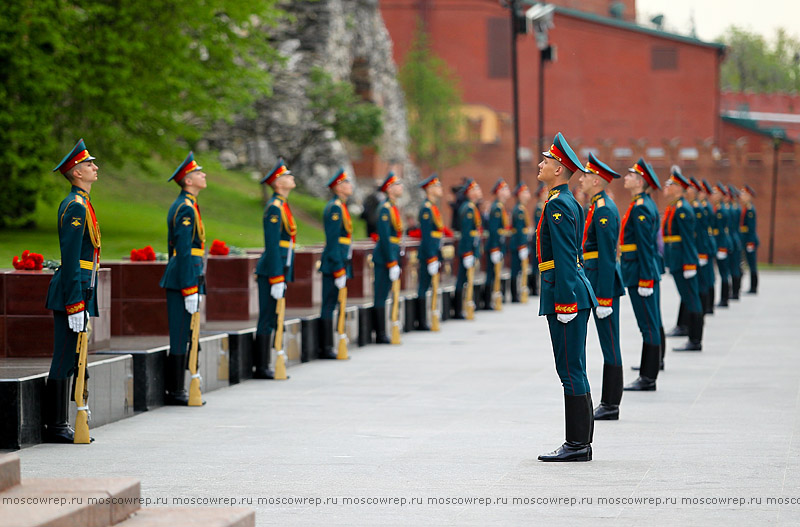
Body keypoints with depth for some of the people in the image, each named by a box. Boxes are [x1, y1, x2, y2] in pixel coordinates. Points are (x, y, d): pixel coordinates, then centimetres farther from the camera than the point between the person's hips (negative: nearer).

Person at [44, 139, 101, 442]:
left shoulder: (80, 204, 17)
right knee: (64, 361, -6)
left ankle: (60, 426, 15)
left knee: (69, 361, 11)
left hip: (79, 292, 10)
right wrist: (76, 305, -21)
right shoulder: (76, 207, -14)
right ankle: (55, 427, -2)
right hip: (73, 292, -10)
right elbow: (70, 260, -19)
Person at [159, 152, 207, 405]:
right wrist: (190, 291, -20)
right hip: (185, 279, -10)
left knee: (181, 336, 13)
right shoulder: (187, 209, -14)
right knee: (180, 338, -6)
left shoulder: (180, 205, 17)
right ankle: (176, 392, -3)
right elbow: (185, 252, -19)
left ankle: (174, 389, 17)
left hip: (175, 278, 10)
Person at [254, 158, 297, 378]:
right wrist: (277, 280, -20)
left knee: (270, 321, 11)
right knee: (267, 321, -5)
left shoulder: (282, 205, 17)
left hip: (279, 270, 10)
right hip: (271, 271, -10)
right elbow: (272, 246, -18)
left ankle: (262, 367, 15)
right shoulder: (274, 208, -14)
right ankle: (261, 368, -1)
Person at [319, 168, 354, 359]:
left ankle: (326, 348, 14)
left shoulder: (340, 207, 16)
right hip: (335, 263, -10)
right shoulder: (335, 208, -14)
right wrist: (339, 270, -20)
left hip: (339, 262, 10)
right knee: (329, 306, -6)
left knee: (330, 305, 11)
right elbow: (333, 242, -19)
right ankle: (325, 349, -3)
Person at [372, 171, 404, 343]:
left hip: (392, 256, 9)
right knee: (380, 297, -5)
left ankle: (381, 334, 14)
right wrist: (392, 263, -20)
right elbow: (385, 238, -19)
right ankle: (380, 335, -3)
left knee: (383, 296, 11)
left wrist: (397, 263, 20)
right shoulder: (385, 209, -14)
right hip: (384, 258, -9)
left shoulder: (394, 208, 16)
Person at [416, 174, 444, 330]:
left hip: (435, 252, 9)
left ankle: (423, 322, 13)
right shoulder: (426, 209, -13)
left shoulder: (434, 207, 16)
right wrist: (432, 258, -20)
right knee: (424, 288, -5)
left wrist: (439, 258, 21)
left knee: (426, 288, 10)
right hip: (428, 253, -9)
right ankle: (422, 323, -3)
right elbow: (427, 236, -18)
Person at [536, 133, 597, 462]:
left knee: (571, 371, -7)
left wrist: (565, 302, -21)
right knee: (573, 370, 12)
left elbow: (565, 258, -19)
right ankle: (580, 443, 16)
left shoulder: (558, 204, -14)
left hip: (565, 293, -10)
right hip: (575, 292, 10)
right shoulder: (569, 202, 17)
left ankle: (577, 445, -4)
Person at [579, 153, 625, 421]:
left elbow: (607, 257, -20)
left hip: (604, 283, -10)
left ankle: (610, 406, -2)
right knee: (608, 342, 11)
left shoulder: (603, 210, -16)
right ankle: (609, 403, 15)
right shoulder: (600, 206, 15)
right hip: (597, 282, 10)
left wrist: (604, 298, -21)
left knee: (610, 343, -5)